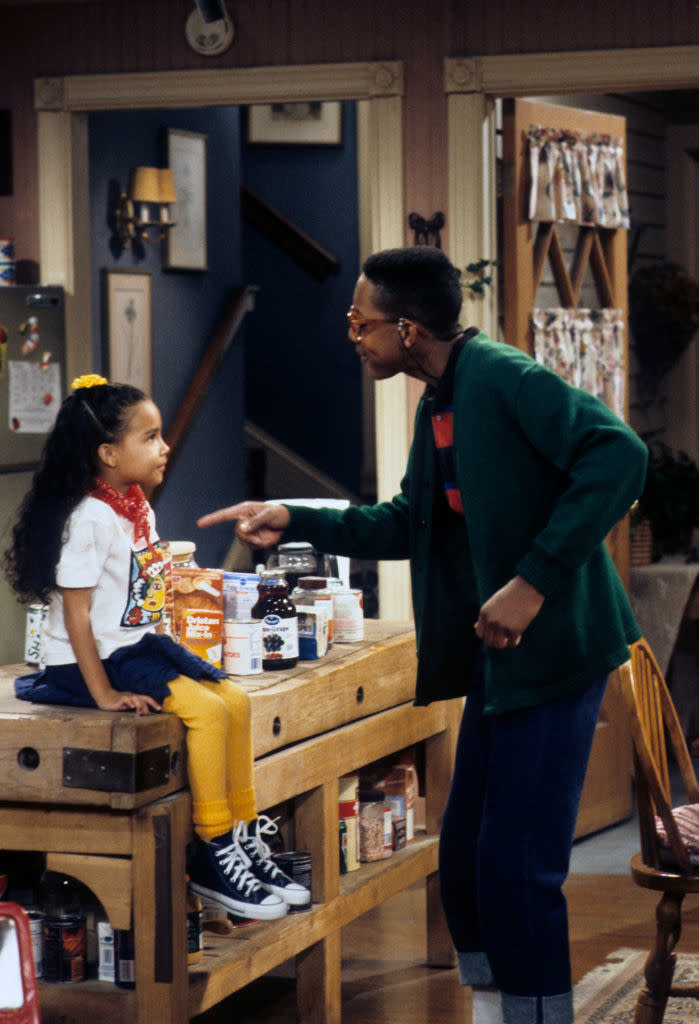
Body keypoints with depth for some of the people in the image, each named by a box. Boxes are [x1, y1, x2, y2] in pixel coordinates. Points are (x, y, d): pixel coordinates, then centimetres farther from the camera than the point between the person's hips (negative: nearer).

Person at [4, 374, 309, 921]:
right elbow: (76, 613, -22)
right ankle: (213, 857, -12)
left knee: (236, 700, 0)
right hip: (94, 659, -9)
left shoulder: (138, 506, 7)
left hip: (140, 645, 9)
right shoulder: (88, 519, -21)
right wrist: (103, 693, -23)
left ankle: (246, 837, 9)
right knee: (206, 708, -21)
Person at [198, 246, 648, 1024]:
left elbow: (619, 455, -27)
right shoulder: (437, 406, 13)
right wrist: (294, 522, 15)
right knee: (464, 859, 13)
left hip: (552, 648, -10)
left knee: (516, 867, -8)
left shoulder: (502, 379, -16)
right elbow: (408, 523, 24)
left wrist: (535, 581, -28)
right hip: (499, 654, 10)